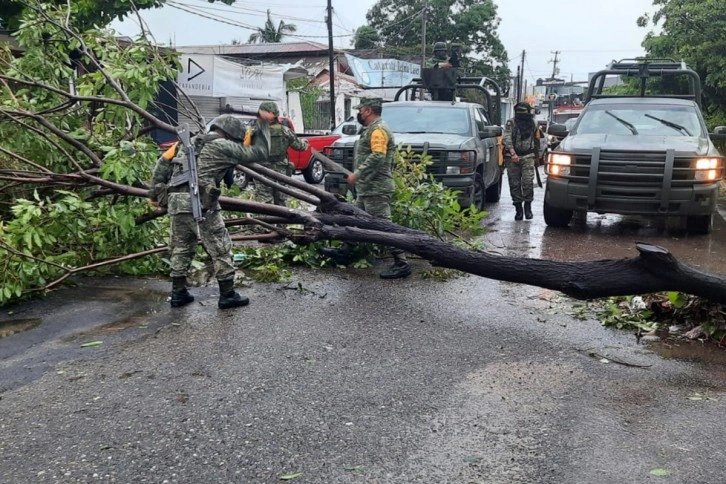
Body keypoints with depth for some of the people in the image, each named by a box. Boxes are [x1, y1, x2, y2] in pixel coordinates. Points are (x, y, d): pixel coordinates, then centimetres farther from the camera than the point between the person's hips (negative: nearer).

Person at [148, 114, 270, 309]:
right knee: (220, 249, 4)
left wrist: (155, 193, 21)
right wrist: (263, 129, 18)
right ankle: (227, 295, 9)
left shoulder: (190, 142, 21)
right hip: (200, 205, -7)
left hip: (176, 204, 7)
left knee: (181, 248, 19)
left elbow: (163, 163, 17)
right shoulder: (222, 147, 1)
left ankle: (178, 293, 23)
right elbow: (259, 152, 4)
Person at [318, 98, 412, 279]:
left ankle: (401, 264, -8)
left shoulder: (378, 130, -14)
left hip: (376, 189, -11)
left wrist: (357, 174, -22)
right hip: (368, 188, 11)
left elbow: (377, 157, -26)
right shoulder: (372, 129, 19)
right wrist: (359, 176, 20)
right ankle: (344, 252, 33)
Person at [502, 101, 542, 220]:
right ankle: (518, 209, 10)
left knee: (528, 182, -11)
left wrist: (536, 155, 23)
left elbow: (537, 140, 22)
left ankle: (528, 207, 2)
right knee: (514, 184, 2)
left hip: (528, 157, 1)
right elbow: (506, 139, -11)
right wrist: (513, 153, -23)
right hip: (512, 157, -1)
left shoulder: (533, 124, 10)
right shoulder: (511, 123, -1)